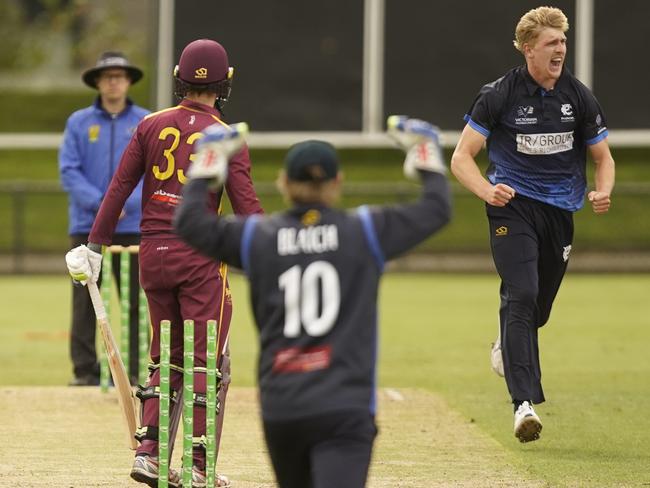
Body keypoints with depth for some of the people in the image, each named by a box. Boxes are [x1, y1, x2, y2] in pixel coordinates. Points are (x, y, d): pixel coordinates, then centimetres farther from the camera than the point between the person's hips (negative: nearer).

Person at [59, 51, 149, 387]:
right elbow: (68, 171, -1)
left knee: (135, 302, 0)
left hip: (133, 227, 0)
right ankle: (85, 370, 4)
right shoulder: (78, 123, 6)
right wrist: (99, 203, -14)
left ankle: (133, 371, 4)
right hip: (86, 226, 0)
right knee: (84, 303, 0)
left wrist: (126, 203, -15)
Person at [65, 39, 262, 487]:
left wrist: (95, 245, 5)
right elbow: (247, 206, -11)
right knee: (206, 362, 2)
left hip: (153, 254, 4)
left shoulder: (152, 125, 3)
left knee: (166, 359, 16)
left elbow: (120, 187, 1)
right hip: (199, 254, -4)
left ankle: (149, 452, 9)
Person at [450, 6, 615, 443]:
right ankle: (525, 403, -27)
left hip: (561, 210, 4)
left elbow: (603, 157, 10)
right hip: (513, 206, -4)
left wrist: (602, 193, -12)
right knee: (521, 295, -21)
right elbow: (462, 157, -6)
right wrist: (487, 191, -26)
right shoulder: (499, 95, -8)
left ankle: (507, 345, 48)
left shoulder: (580, 98, 0)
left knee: (538, 308, 11)